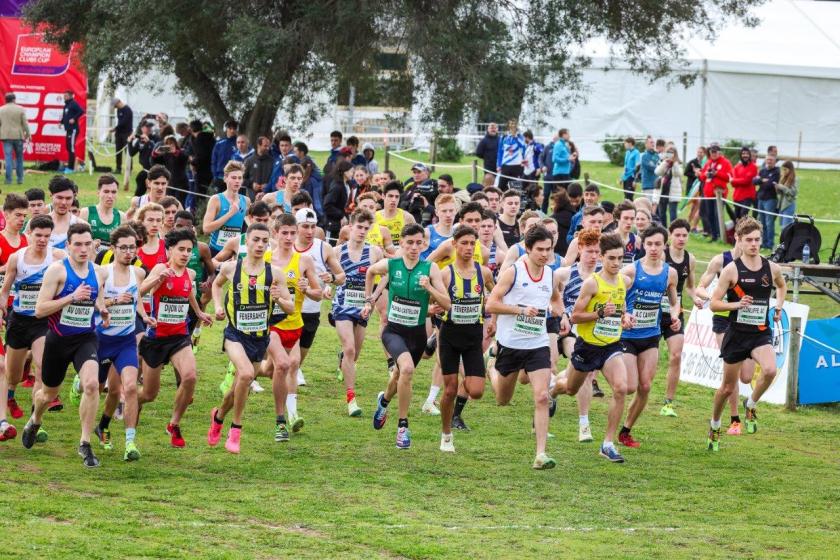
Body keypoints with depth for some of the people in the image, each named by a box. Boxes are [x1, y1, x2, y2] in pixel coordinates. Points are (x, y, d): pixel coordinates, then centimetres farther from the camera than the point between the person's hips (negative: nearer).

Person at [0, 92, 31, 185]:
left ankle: (8, 179, -7)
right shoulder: (20, 109, -2)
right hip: (18, 136, 0)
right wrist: (28, 134, 8)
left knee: (8, 158, -1)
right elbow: (25, 123, -1)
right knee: (19, 157, 12)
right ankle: (20, 179, 13)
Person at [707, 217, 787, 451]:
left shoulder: (772, 268, 2)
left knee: (770, 370, -28)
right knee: (728, 387, 9)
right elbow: (714, 303, -7)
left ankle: (750, 405, -1)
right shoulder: (732, 269, -9)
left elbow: (782, 286, 27)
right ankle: (714, 426, 35)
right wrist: (736, 304, -23)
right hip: (737, 333, -2)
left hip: (761, 333, 2)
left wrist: (779, 307, 12)